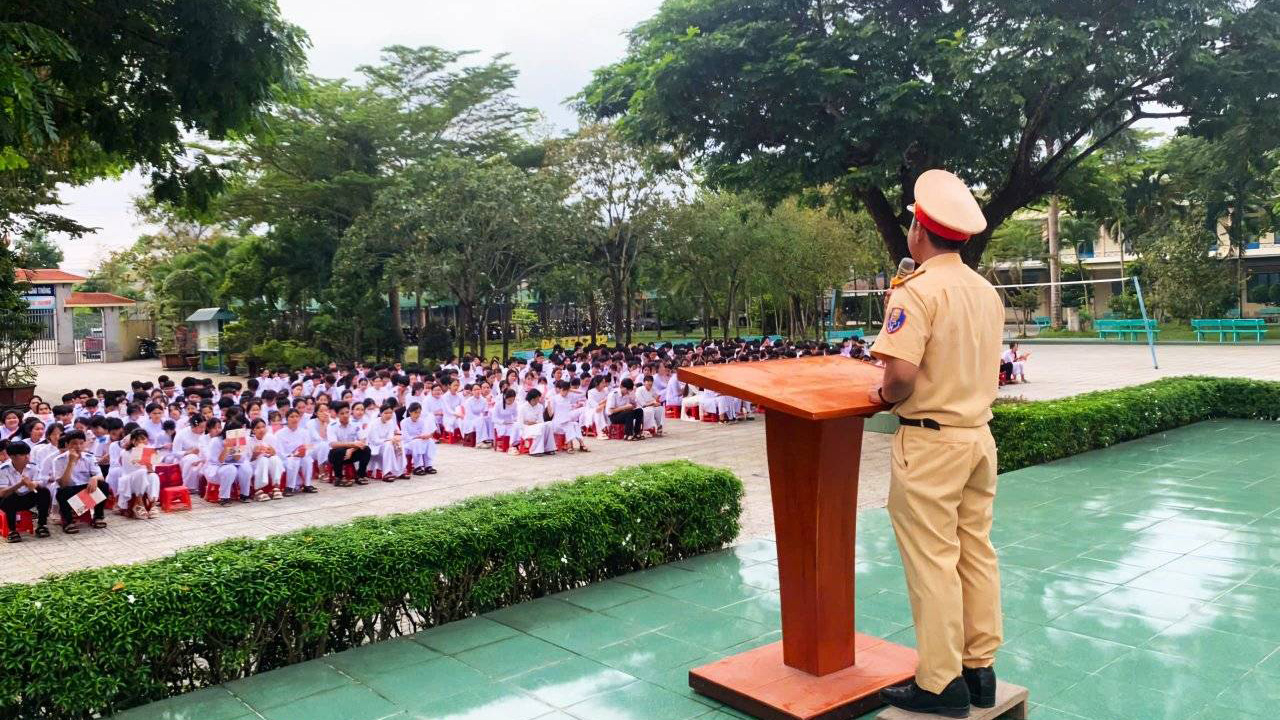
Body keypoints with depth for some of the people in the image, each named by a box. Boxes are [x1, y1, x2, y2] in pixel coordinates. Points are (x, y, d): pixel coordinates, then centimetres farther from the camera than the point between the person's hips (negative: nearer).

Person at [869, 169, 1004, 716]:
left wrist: (885, 395, -6)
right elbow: (977, 365, 12)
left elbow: (901, 373, -27)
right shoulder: (987, 291, 9)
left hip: (930, 441, -8)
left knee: (932, 563, 1)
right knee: (977, 554, 15)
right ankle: (980, 669, 26)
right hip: (979, 434, 8)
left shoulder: (918, 290, -17)